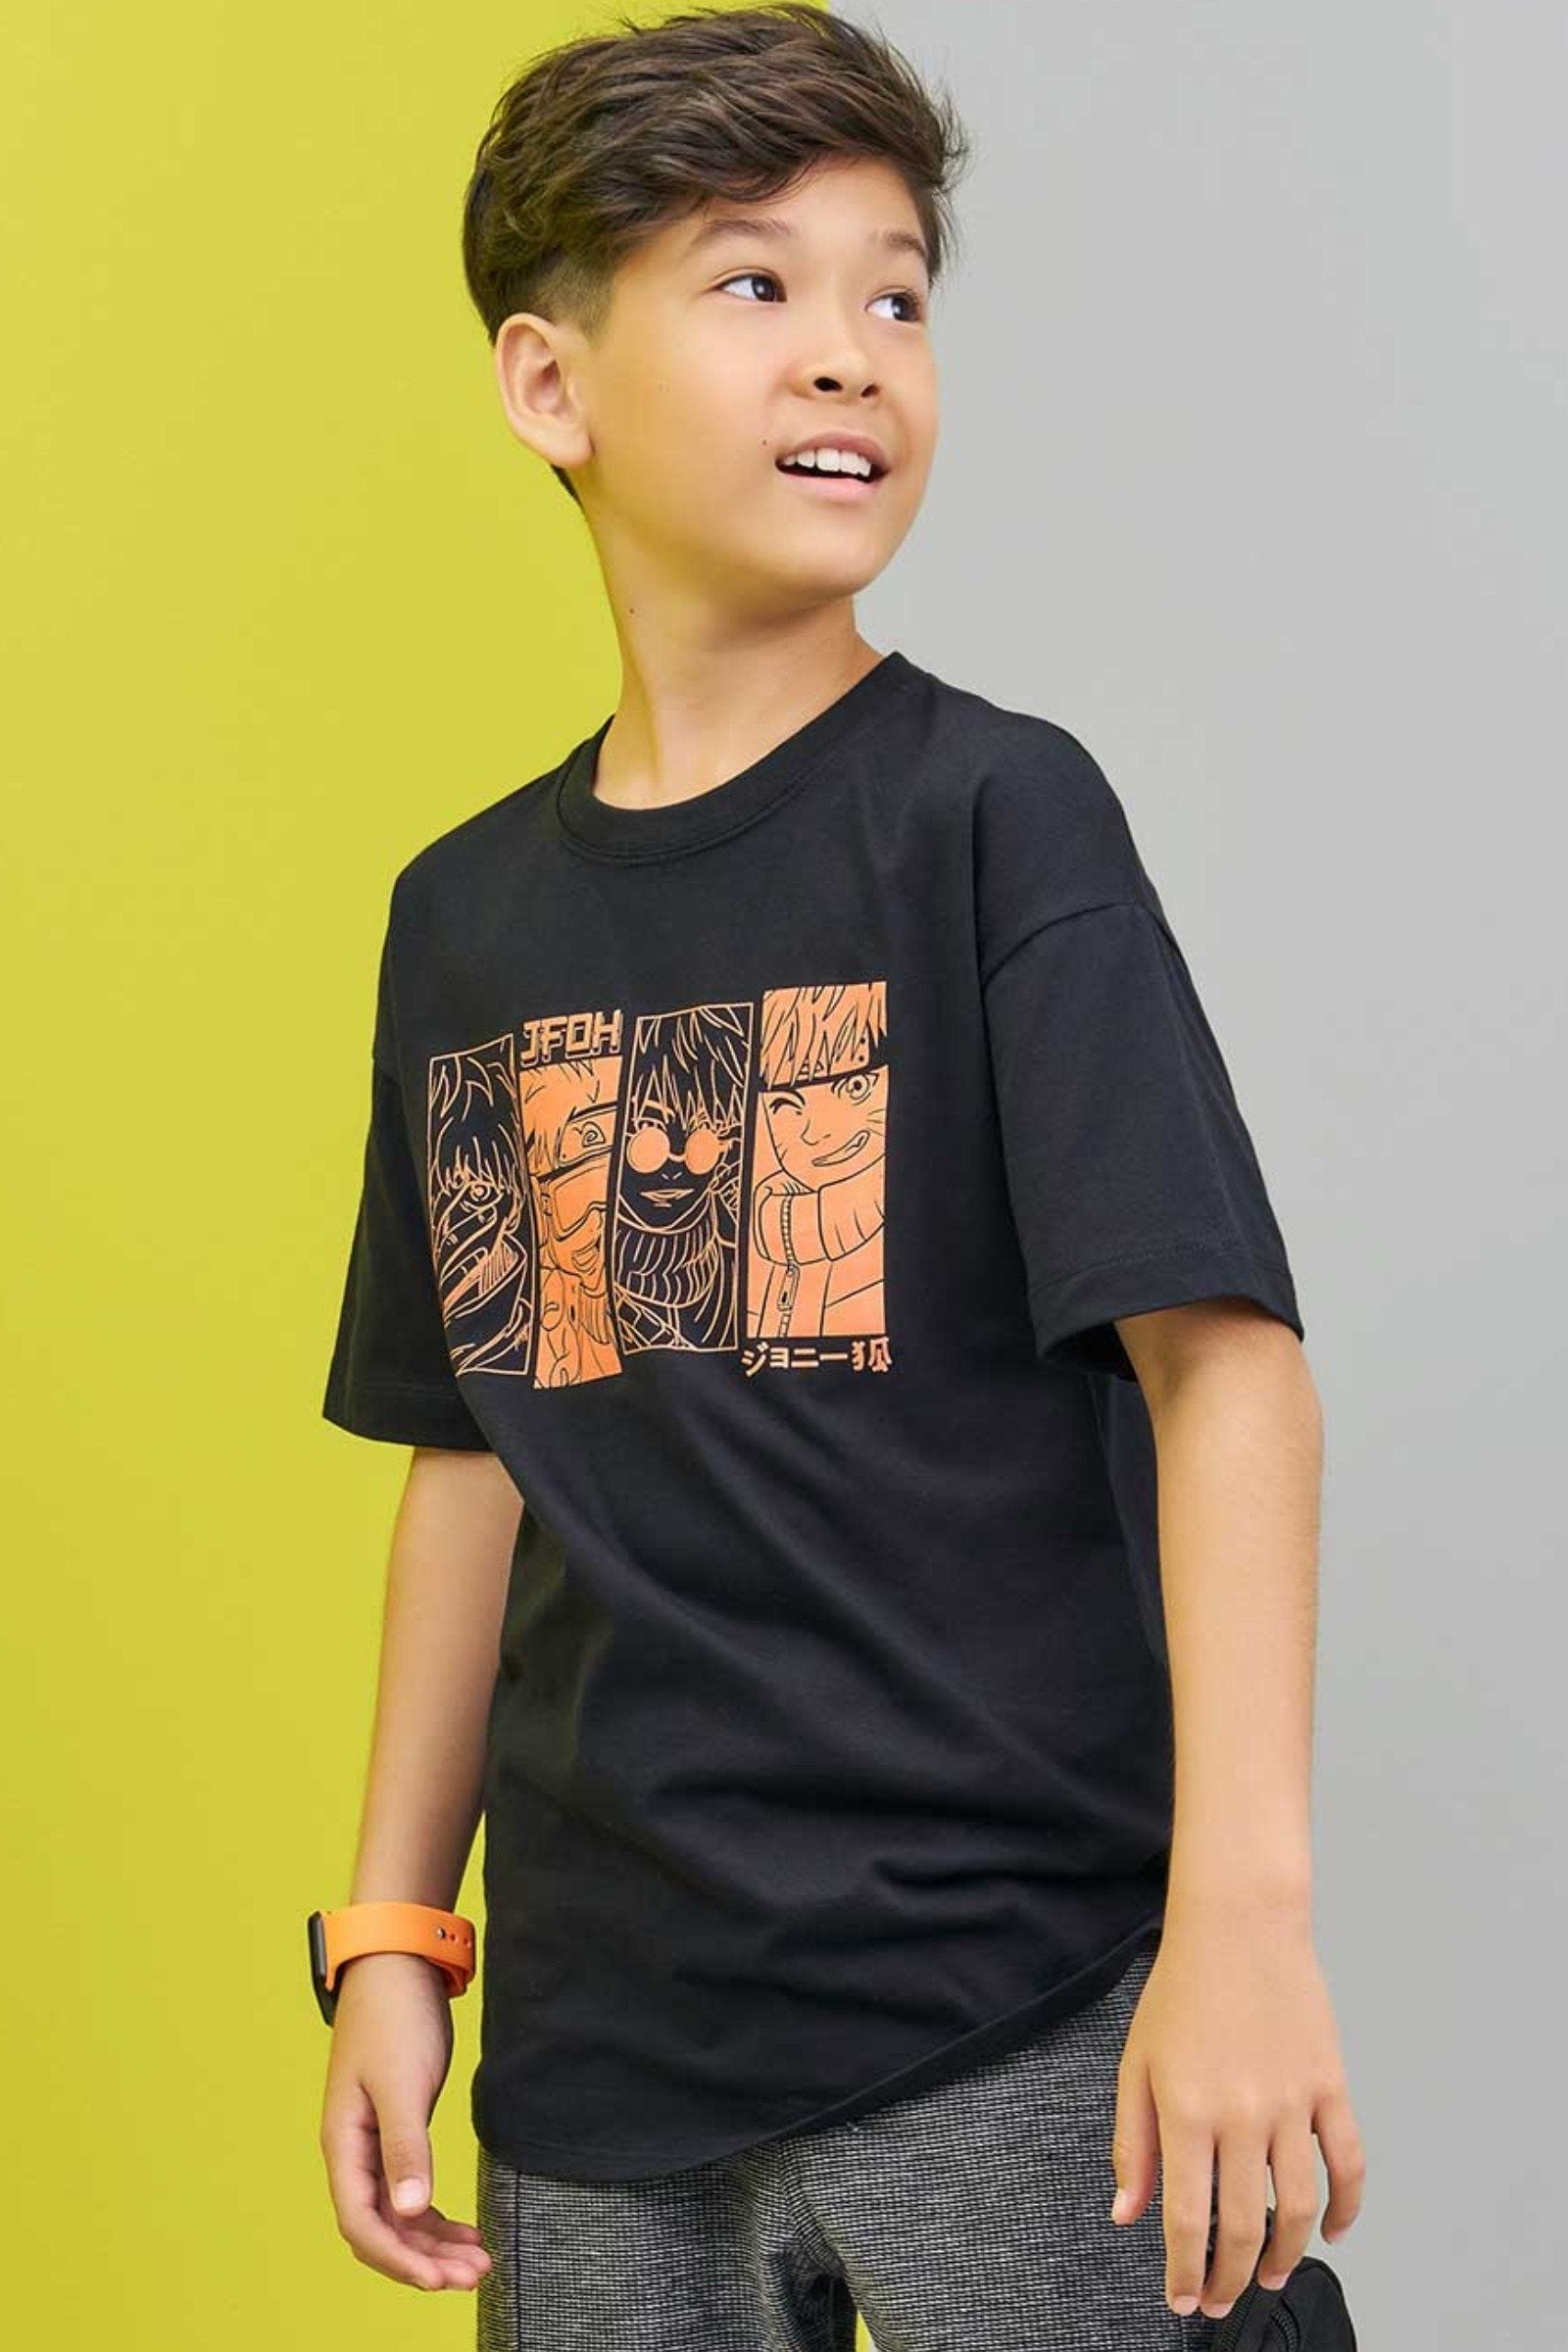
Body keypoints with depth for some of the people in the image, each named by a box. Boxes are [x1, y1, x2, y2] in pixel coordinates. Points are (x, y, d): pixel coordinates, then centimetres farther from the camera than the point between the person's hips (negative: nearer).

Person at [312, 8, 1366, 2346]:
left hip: (1015, 2024, -4)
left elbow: (1224, 1356, -14)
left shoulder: (993, 811, -6)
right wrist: (392, 1934, 11)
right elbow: (477, 1447, 14)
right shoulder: (463, 915, 8)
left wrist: (1243, 1902, -23)